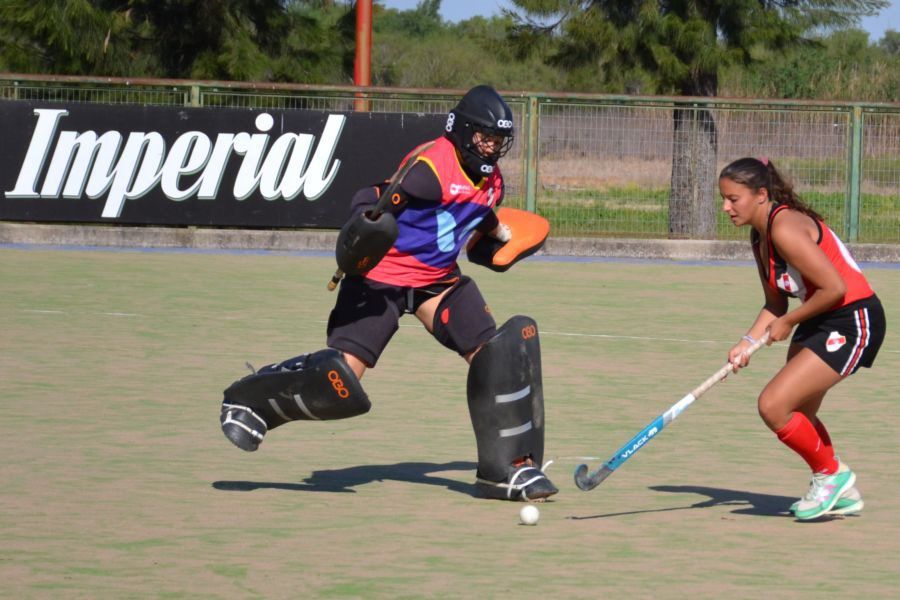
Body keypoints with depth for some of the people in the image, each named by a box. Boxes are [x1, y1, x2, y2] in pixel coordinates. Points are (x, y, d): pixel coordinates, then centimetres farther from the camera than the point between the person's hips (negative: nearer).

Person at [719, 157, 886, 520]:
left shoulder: (785, 229, -23)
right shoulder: (760, 237, 7)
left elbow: (834, 288, -26)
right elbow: (775, 303, 12)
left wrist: (788, 322, -13)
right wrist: (748, 342, -5)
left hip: (853, 323, -10)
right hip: (819, 322, 10)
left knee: (773, 406, -15)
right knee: (797, 415, 20)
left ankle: (832, 474, 6)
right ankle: (843, 494, 39)